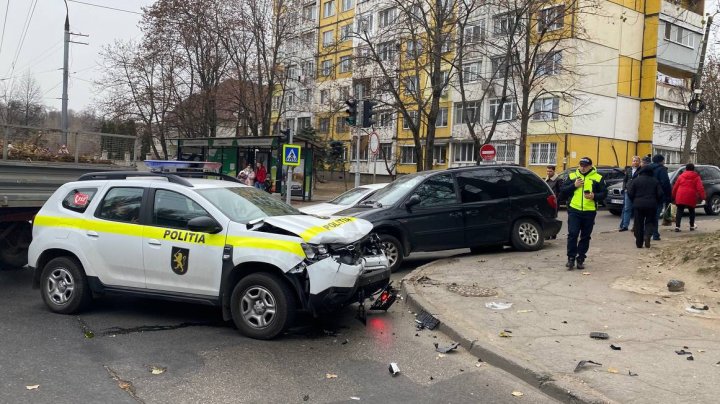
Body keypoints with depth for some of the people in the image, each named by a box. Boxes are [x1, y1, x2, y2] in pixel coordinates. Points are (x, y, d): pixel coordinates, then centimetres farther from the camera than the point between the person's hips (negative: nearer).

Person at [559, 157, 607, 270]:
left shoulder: (598, 178, 4)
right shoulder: (572, 176, 7)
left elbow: (603, 193, 4)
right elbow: (563, 191, 4)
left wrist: (594, 196, -16)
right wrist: (574, 185, -10)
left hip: (589, 212, 0)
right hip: (574, 211, 0)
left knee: (585, 237, 7)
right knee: (572, 234, -7)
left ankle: (580, 259, 16)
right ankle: (571, 258, 0)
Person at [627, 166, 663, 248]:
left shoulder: (635, 180, 0)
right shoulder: (655, 181, 5)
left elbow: (630, 193, -5)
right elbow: (660, 194, 1)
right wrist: (656, 202, 16)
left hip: (638, 205, -1)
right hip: (651, 205, 1)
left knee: (638, 224, 6)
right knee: (650, 222, 11)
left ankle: (639, 243, 7)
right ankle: (647, 235, -17)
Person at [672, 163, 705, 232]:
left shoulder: (681, 176, 10)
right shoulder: (696, 177, 5)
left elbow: (675, 187, 10)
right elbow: (700, 188, -5)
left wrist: (673, 196, 17)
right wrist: (702, 196, -5)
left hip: (680, 197, 1)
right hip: (691, 198, -1)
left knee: (679, 211, 2)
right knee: (691, 211, 17)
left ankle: (677, 226, -11)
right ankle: (692, 226, 24)